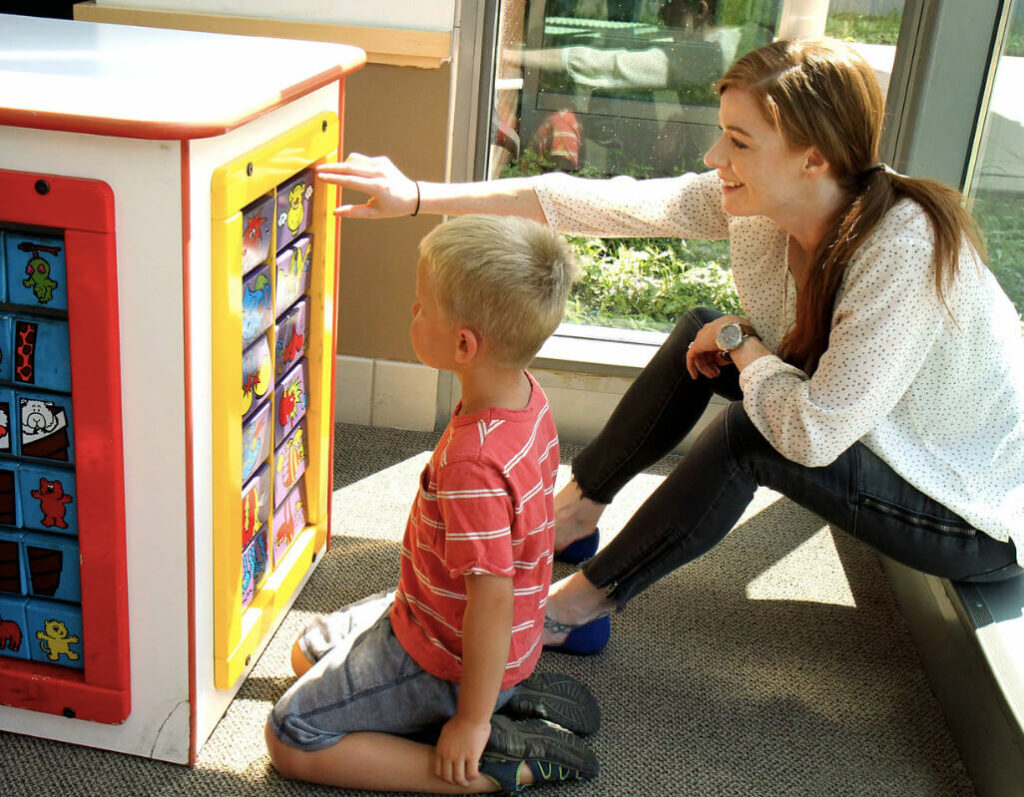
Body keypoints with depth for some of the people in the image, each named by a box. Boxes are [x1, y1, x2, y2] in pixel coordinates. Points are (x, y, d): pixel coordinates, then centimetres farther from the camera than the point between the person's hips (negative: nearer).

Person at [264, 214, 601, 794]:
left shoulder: (472, 464, -37)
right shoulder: (529, 400, -8)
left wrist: (472, 721, -20)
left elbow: (493, 600, -32)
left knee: (291, 741, -2)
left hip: (447, 658, -9)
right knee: (308, 652, 25)